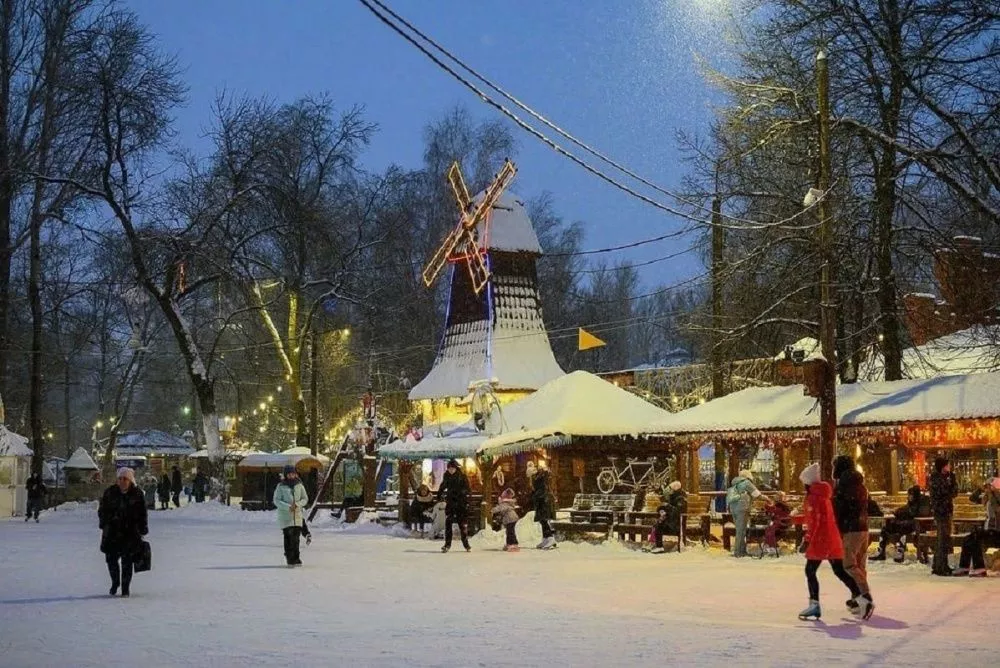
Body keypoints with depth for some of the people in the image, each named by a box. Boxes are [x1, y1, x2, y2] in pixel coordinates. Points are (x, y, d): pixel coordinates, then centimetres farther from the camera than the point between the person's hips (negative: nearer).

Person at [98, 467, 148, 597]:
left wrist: (142, 530, 2)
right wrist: (104, 525, 0)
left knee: (127, 561, -1)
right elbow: (102, 510, 8)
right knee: (111, 559, 5)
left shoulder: (137, 494, -1)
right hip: (112, 532, 1)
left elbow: (142, 514, 5)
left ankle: (125, 588, 8)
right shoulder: (110, 492, 0)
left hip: (130, 533, -1)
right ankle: (115, 583, 30)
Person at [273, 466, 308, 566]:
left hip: (297, 514, 2)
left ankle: (296, 558, 10)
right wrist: (288, 507, -17)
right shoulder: (281, 486, -2)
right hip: (285, 515, -2)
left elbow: (305, 498, 10)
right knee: (288, 536, -6)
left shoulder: (299, 485, 6)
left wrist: (297, 504, -10)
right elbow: (276, 500, -4)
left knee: (296, 537, 1)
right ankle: (289, 558, 1)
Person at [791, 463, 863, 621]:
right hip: (833, 539, 9)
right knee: (839, 571, 12)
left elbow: (814, 521, -19)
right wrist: (794, 519, 34)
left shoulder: (813, 497, -12)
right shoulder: (824, 496, 16)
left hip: (820, 540, -9)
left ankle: (814, 605, -6)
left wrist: (807, 539, -18)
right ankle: (859, 597, 6)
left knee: (810, 572, -1)